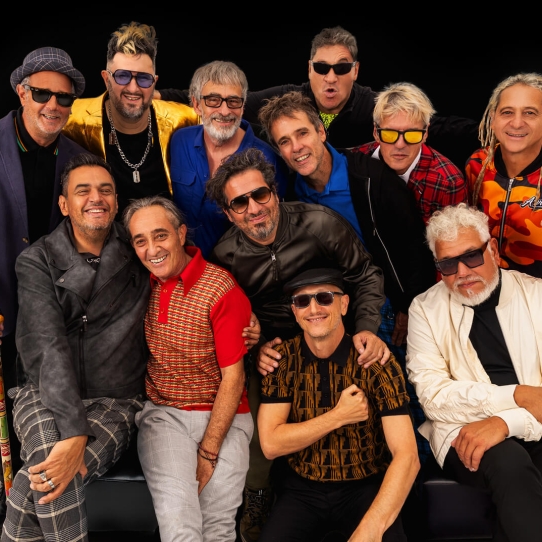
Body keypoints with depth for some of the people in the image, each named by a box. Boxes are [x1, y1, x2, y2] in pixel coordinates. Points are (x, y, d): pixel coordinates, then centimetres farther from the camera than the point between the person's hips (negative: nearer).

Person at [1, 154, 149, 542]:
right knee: (55, 467, -33)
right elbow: (46, 346, -13)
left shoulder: (136, 254, 5)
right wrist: (74, 430, -26)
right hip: (46, 395, 0)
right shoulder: (37, 261, -1)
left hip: (117, 402, 0)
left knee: (46, 480, -29)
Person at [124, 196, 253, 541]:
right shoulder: (141, 283, 2)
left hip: (222, 416, -2)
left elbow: (233, 377, -9)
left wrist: (207, 454, -10)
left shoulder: (221, 289, -11)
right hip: (162, 413, 2)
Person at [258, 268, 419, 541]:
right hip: (302, 489, 2)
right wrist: (339, 417, -18)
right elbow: (270, 443, -10)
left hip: (365, 488, -1)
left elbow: (407, 456, -20)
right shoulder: (282, 359, -6)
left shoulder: (376, 363, -13)